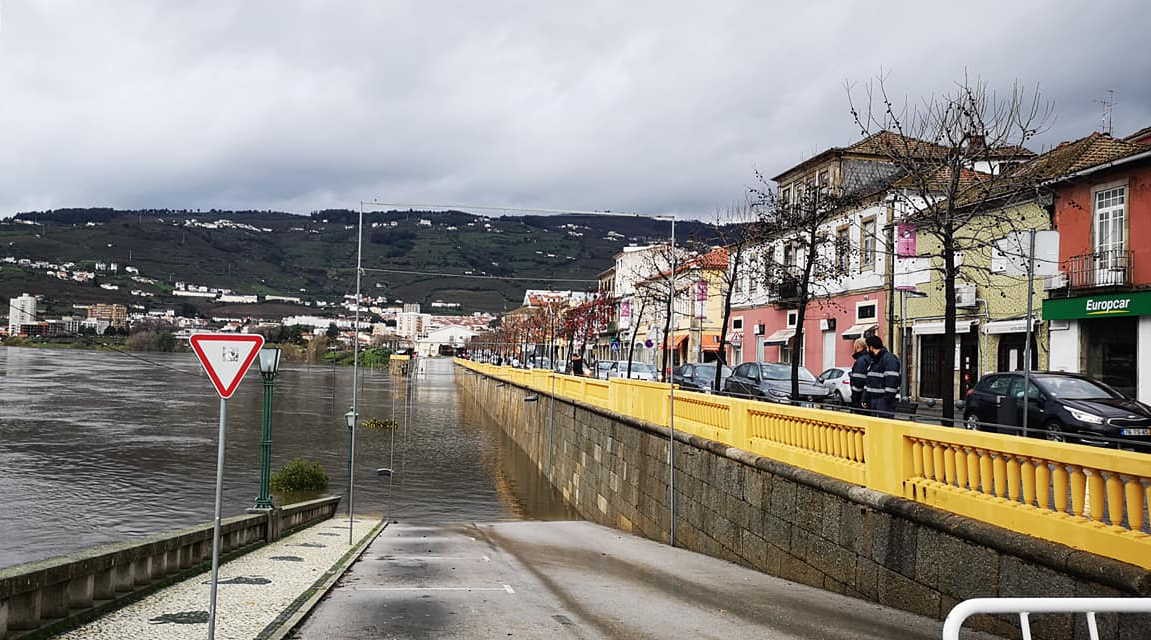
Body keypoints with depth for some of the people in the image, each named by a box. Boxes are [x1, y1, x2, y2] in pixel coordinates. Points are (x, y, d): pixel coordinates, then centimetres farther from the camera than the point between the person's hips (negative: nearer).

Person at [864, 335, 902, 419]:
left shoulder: (889, 359, -12)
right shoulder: (873, 360, 19)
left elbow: (892, 381, -20)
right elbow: (869, 382, 24)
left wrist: (888, 398, -23)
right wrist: (865, 399, 20)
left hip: (884, 400, -10)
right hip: (873, 399, 10)